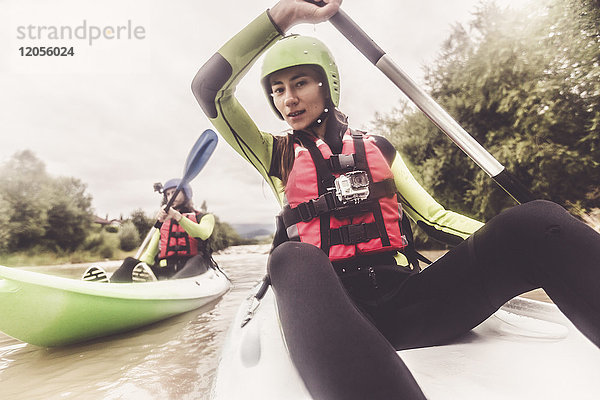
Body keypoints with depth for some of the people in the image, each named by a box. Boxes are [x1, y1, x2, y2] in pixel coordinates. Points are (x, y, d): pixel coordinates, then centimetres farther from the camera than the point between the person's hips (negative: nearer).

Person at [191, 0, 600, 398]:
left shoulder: (378, 148, 19)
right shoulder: (277, 155, 13)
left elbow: (433, 215, 15)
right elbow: (209, 87, 3)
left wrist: (517, 239, 2)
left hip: (405, 301, 2)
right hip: (332, 307, -1)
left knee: (536, 221, -20)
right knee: (293, 259, -38)